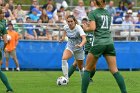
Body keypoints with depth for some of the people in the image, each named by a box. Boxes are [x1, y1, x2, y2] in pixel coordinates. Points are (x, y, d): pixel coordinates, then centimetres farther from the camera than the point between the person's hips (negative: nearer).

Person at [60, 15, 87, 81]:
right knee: (64, 58, -27)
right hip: (70, 46, 3)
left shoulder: (78, 28, -29)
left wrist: (80, 45, -61)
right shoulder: (66, 27, -14)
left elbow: (84, 39, -43)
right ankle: (66, 78, -24)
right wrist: (63, 37, 7)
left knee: (80, 67, 9)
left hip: (78, 48, -3)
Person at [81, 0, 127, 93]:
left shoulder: (93, 13, 0)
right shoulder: (108, 13, 16)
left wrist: (86, 28, 9)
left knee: (87, 69, 8)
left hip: (99, 43, -4)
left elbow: (92, 28, -10)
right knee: (114, 70, 2)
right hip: (110, 43, 4)